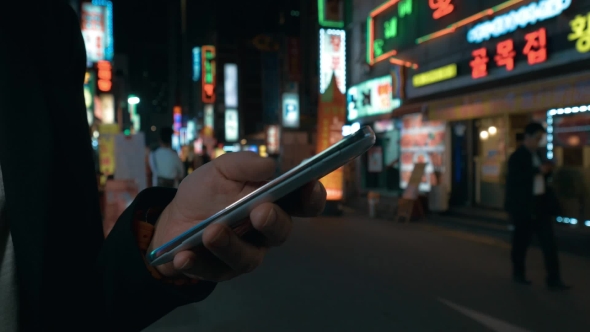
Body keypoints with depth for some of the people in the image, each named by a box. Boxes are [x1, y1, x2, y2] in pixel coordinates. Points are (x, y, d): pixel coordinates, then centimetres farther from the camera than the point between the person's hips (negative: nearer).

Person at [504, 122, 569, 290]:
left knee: (549, 241, 2)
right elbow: (514, 178, -22)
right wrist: (538, 170, -25)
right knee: (521, 241, 7)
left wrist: (547, 170, -1)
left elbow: (540, 177, 19)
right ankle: (518, 273, 23)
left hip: (541, 204, 7)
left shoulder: (537, 154, 13)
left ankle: (553, 279, 6)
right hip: (523, 205, -7)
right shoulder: (517, 156, -9)